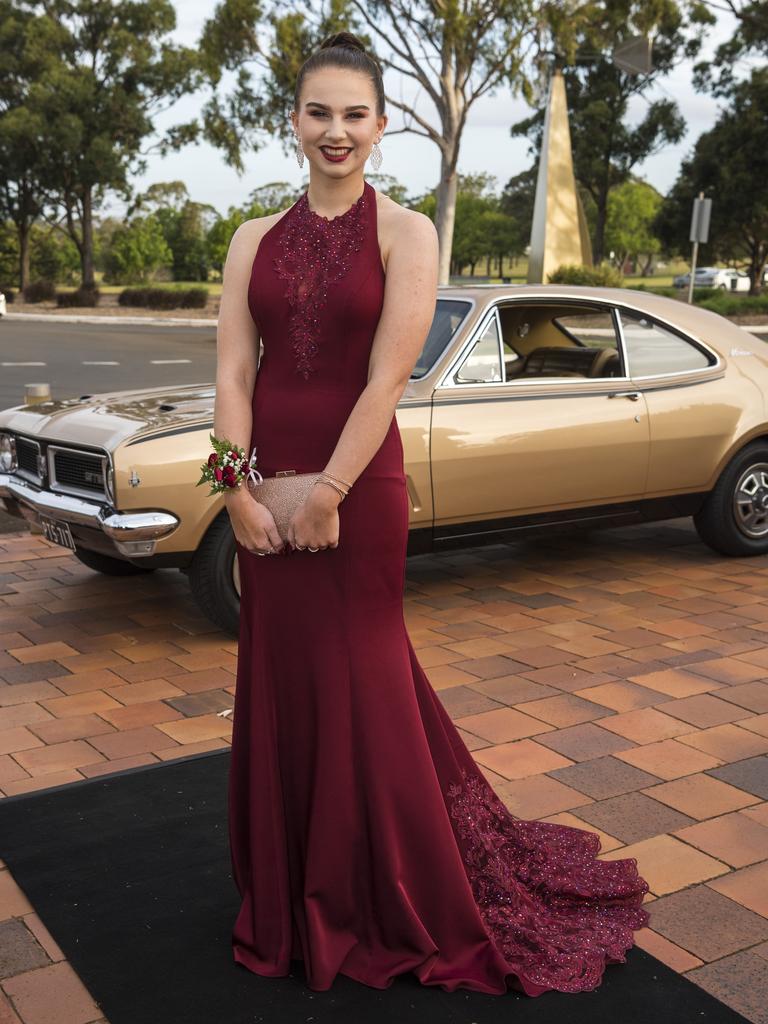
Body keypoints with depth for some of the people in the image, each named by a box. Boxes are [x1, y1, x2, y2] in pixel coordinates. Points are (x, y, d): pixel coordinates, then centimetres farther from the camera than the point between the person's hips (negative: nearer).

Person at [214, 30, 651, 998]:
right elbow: (232, 373, 0)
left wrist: (326, 498, -17)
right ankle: (288, 891, 35)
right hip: (267, 488, 4)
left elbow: (385, 381, -14)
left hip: (358, 485, -4)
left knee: (359, 687, 7)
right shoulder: (255, 239, 6)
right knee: (277, 683, 13)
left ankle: (376, 898, 30)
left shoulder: (404, 232, -5)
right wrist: (239, 492, -10)